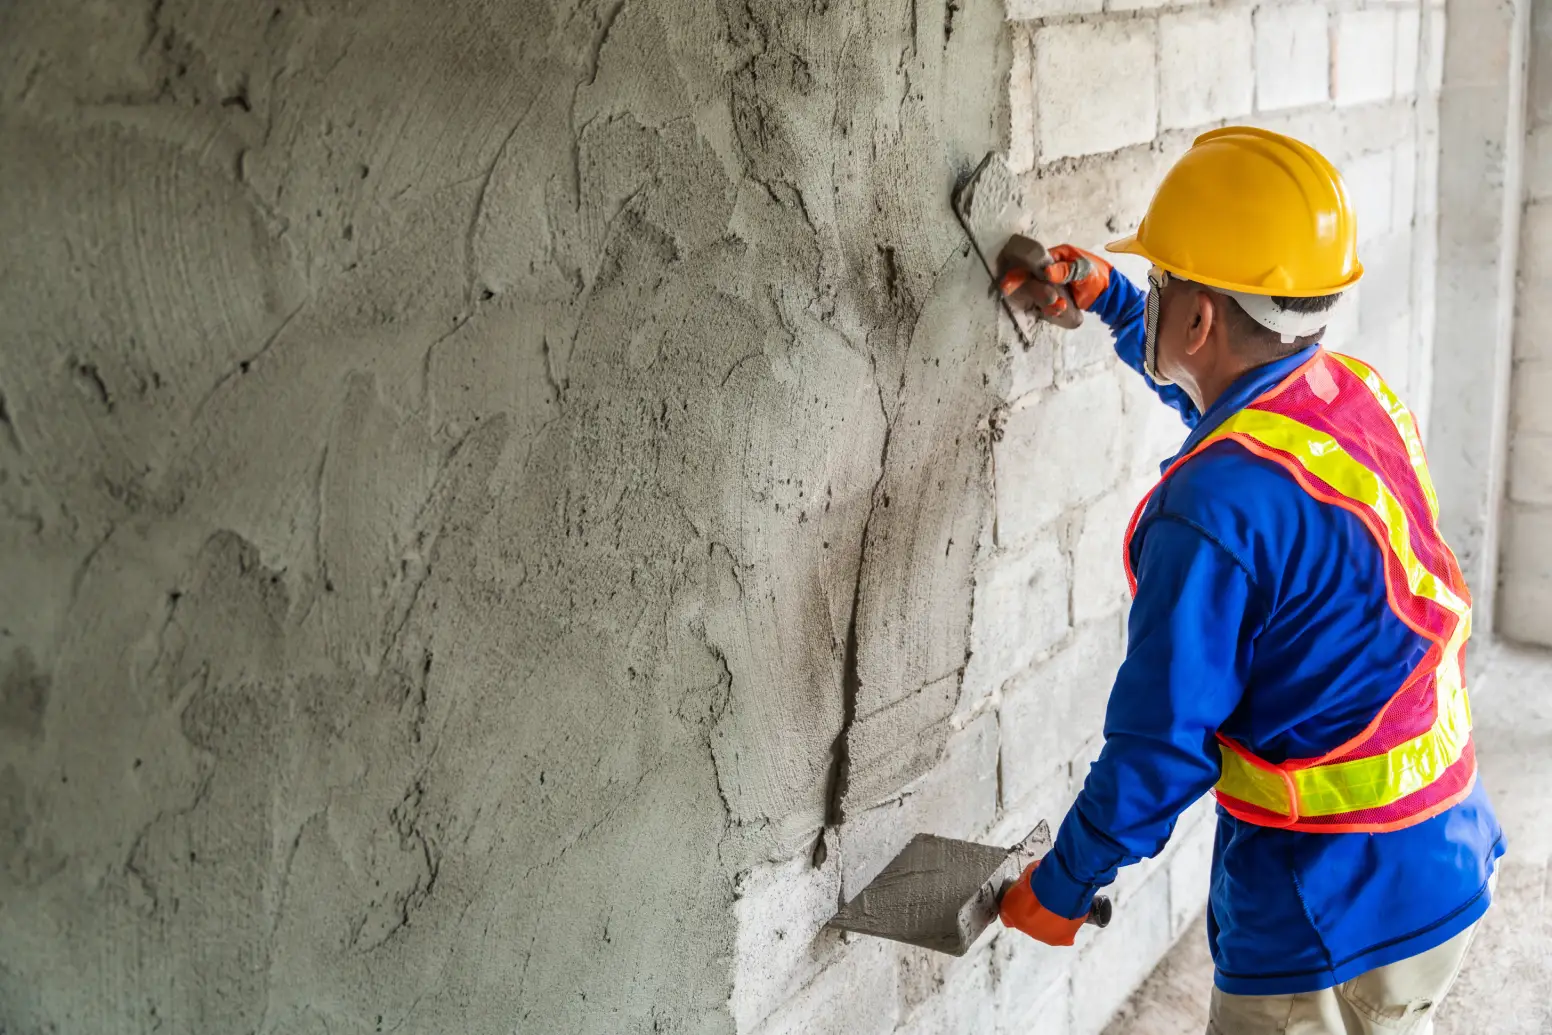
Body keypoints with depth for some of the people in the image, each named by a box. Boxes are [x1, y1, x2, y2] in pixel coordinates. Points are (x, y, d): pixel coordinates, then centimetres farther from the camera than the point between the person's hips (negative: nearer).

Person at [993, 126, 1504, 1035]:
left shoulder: (1214, 511, -28)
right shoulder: (1365, 393, -3)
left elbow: (1161, 749, -20)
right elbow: (1230, 391, 22)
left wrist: (1060, 886, -5)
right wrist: (1100, 293, 23)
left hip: (1330, 925, -8)